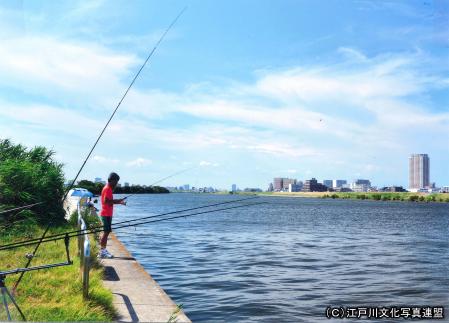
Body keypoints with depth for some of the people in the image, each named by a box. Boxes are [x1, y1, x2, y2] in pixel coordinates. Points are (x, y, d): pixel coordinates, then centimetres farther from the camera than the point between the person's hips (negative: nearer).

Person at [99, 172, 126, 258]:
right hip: (106, 214, -10)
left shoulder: (109, 188, 17)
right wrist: (118, 201, -19)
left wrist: (119, 202, 14)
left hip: (108, 214, 10)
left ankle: (103, 251, 19)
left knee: (107, 232, 13)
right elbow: (106, 201, -24)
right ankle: (102, 252, -6)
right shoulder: (107, 189, -14)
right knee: (106, 232, -8)